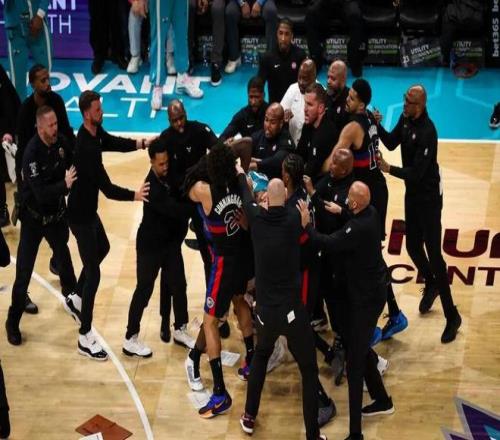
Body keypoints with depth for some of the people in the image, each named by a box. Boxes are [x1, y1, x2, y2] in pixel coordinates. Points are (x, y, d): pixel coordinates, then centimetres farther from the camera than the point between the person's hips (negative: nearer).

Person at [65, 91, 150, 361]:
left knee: (102, 249, 30)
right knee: (93, 272, -5)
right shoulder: (86, 147, -31)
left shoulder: (96, 132, -3)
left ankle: (76, 299, 43)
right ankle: (85, 338, 3)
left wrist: (142, 143, -16)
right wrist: (134, 195, -34)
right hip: (80, 214, -10)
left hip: (88, 209, 10)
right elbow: (107, 189, -31)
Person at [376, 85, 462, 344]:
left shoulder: (427, 132, -28)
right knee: (413, 247, 17)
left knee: (434, 254, -6)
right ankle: (431, 284, 46)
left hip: (429, 197, -8)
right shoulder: (406, 119, -4)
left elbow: (416, 173, -29)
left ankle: (452, 316, 2)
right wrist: (377, 126, -10)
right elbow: (391, 143, 6)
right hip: (412, 193, 8)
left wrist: (388, 169, -29)